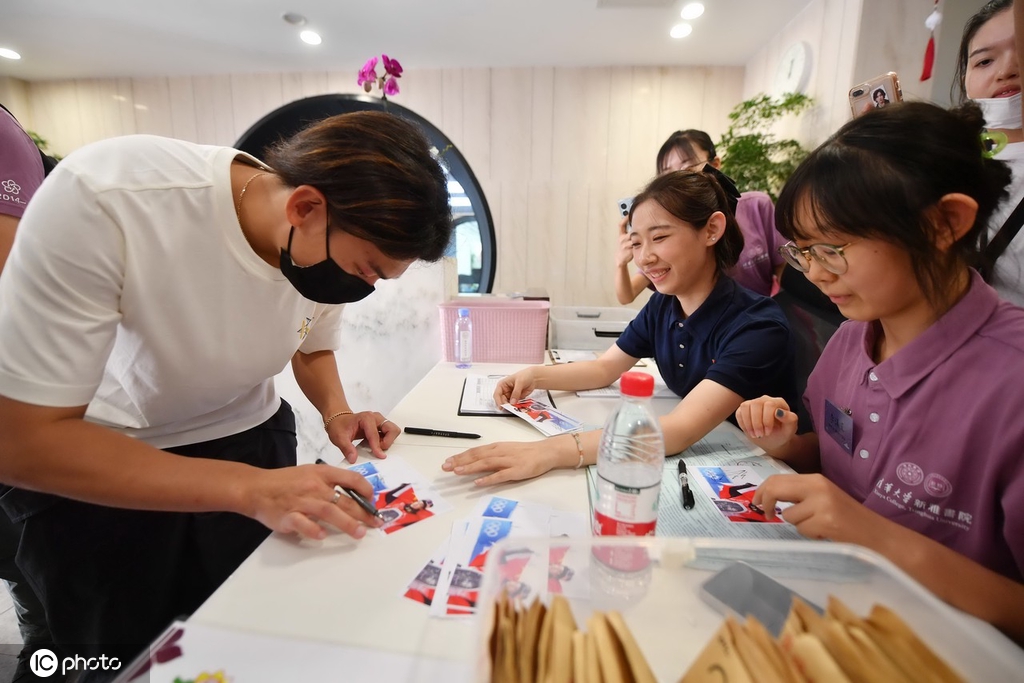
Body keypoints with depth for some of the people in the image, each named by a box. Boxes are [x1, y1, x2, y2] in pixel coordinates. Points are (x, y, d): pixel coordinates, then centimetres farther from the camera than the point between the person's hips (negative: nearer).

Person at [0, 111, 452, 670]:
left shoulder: (334, 254, -16)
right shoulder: (100, 198, -33)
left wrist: (335, 413, -15)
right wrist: (247, 489, -37)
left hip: (250, 440, 4)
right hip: (95, 462, -3)